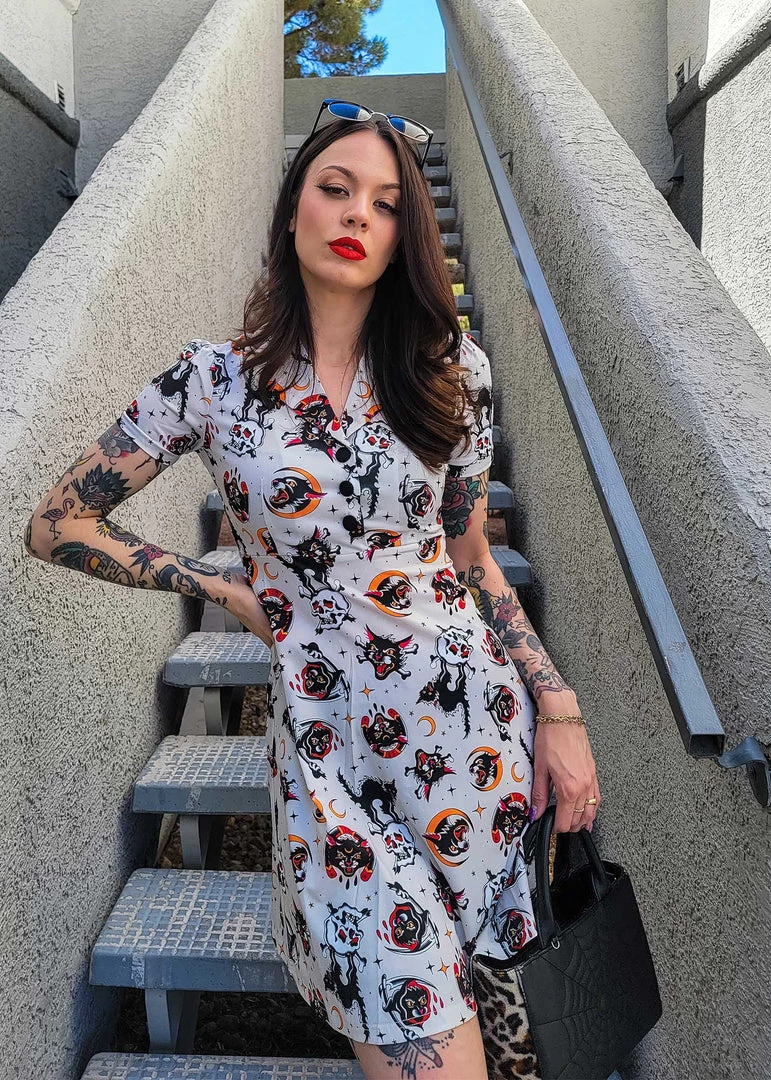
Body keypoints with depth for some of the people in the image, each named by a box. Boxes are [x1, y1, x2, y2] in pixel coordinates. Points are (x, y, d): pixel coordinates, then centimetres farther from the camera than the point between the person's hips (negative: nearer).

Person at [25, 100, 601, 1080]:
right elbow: (55, 525, 3)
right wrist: (224, 588, -1)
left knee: (430, 981, 16)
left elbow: (471, 562, 8)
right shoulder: (215, 379, -3)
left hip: (471, 714, 2)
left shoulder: (453, 372, 2)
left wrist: (558, 708, 3)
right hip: (325, 737, -2)